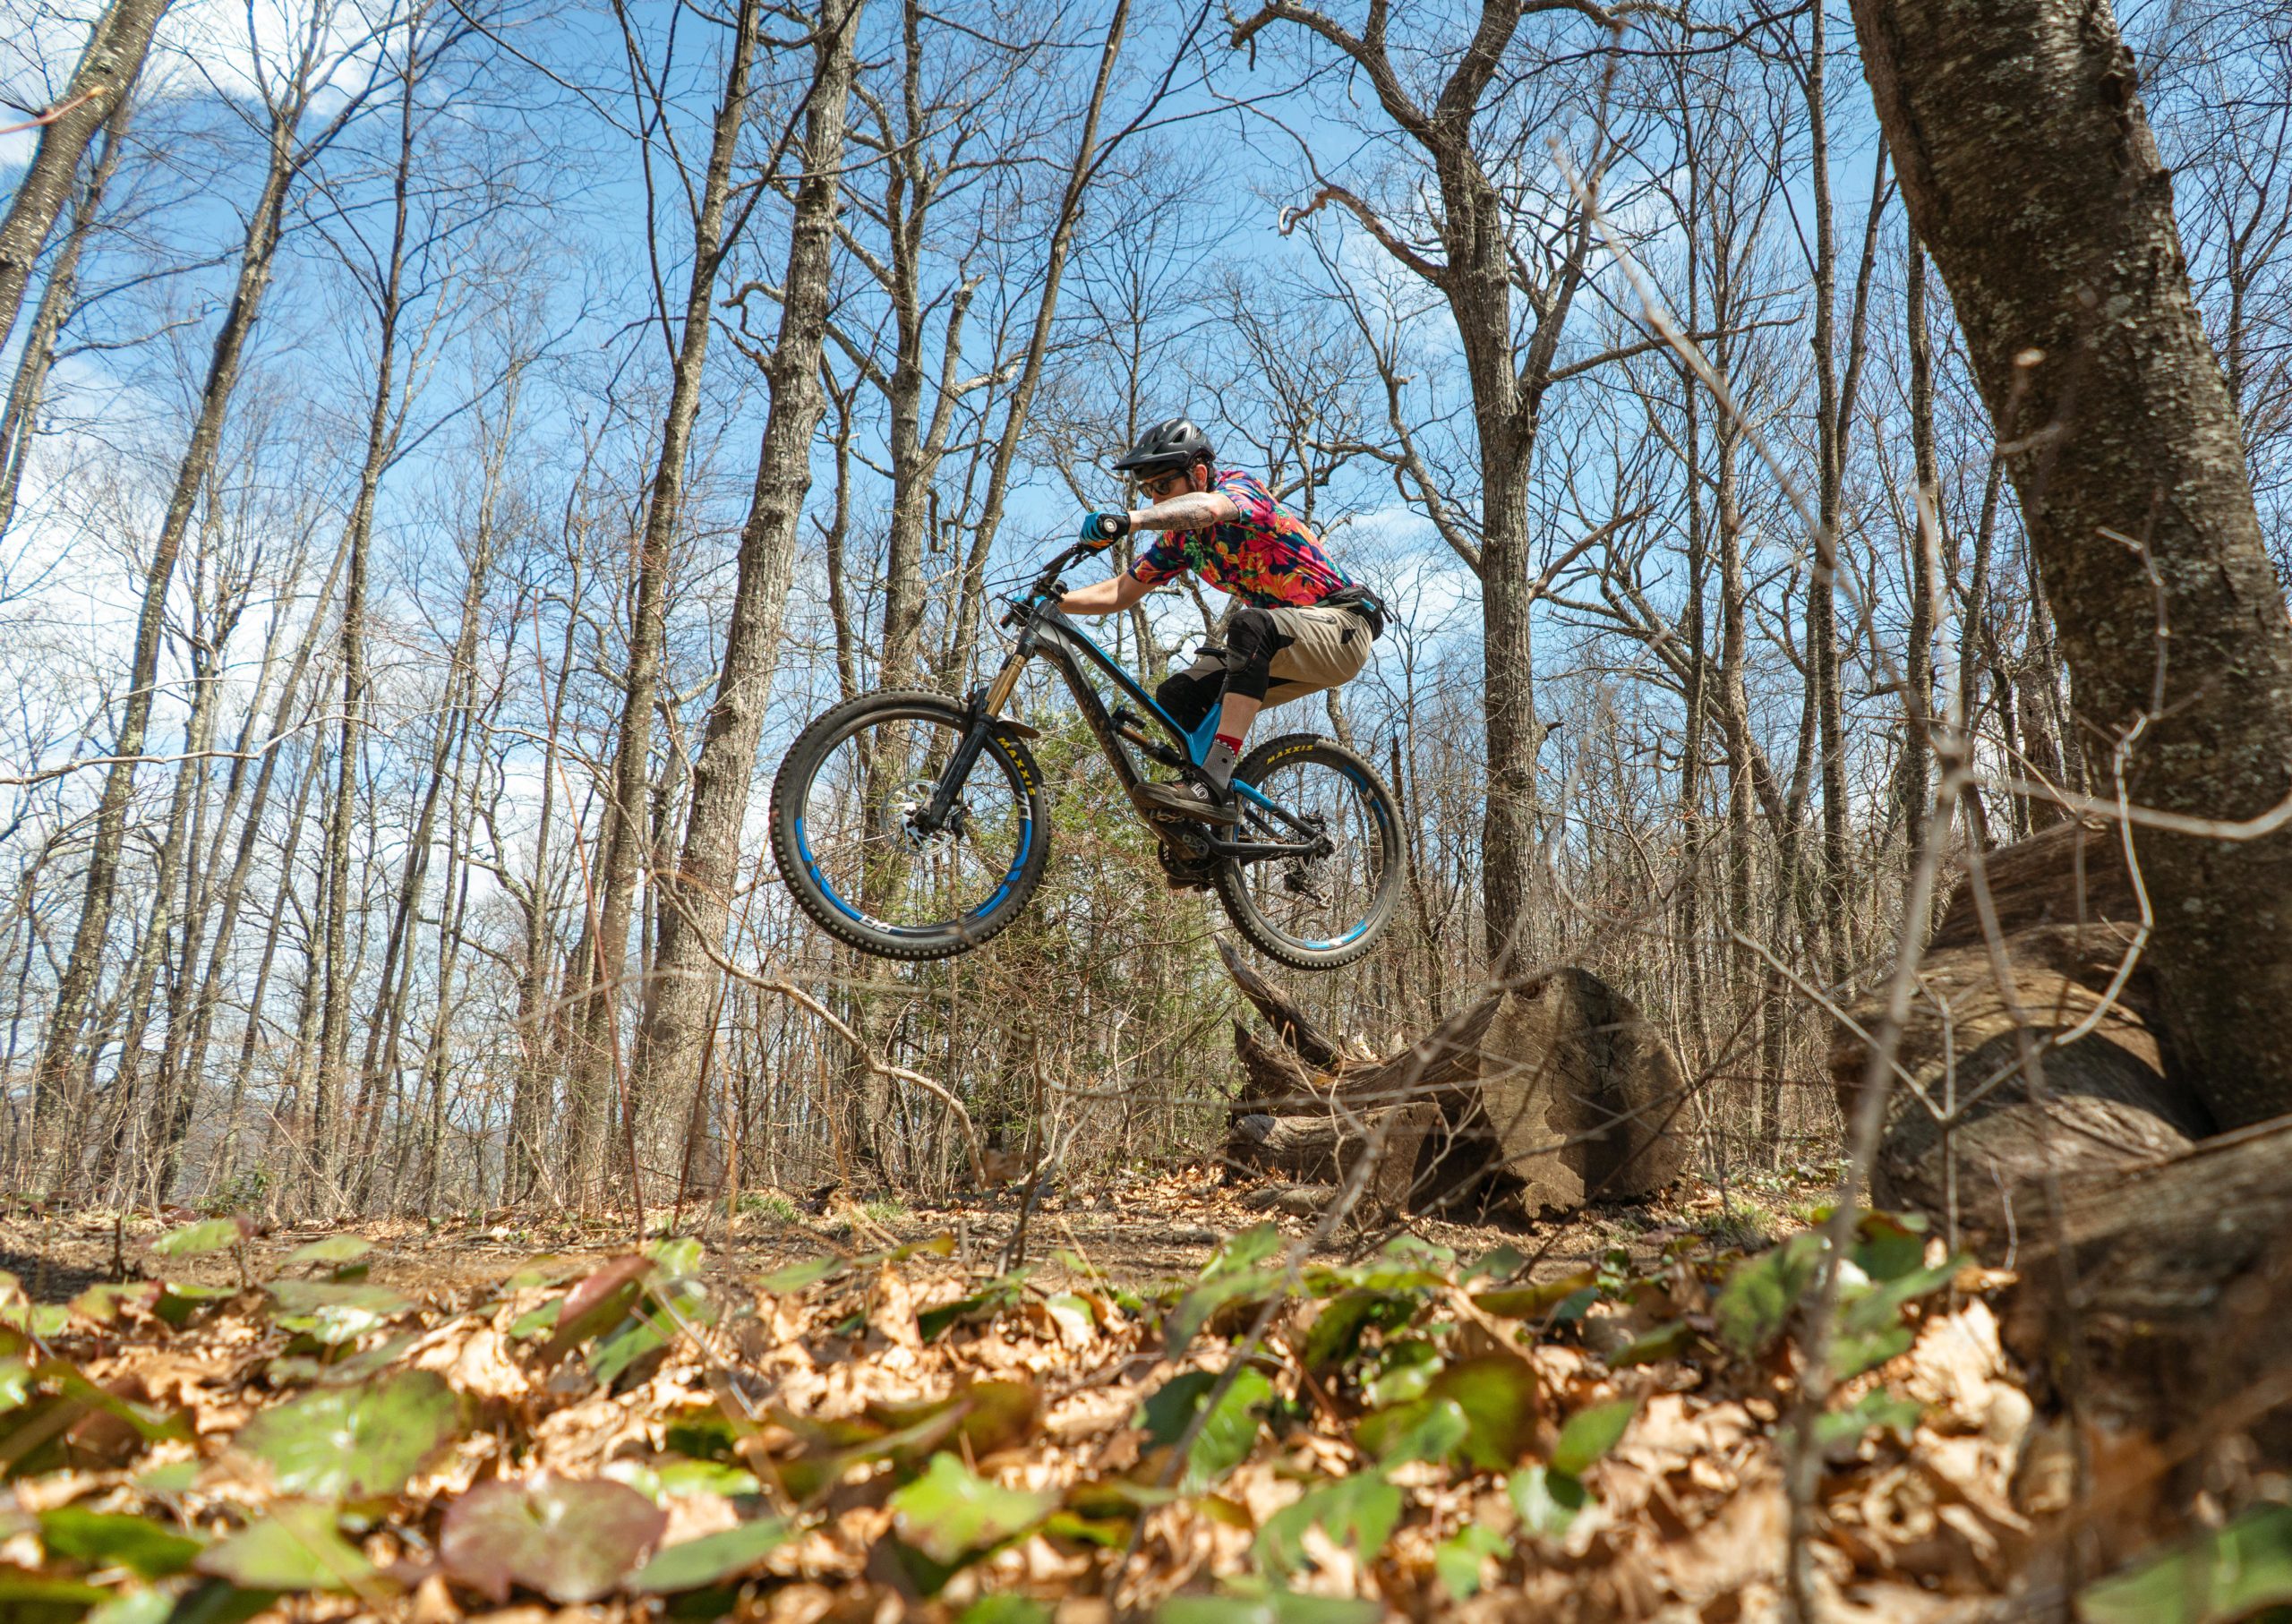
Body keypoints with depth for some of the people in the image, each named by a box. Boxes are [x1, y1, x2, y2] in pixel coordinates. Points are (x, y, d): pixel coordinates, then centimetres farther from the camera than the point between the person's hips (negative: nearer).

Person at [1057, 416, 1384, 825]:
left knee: (1249, 626, -37)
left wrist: (1128, 520, -55)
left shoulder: (1241, 485, -15)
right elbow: (1120, 591, 9)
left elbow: (1207, 508, -40)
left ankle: (1215, 783, -41)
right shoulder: (1180, 537, 8)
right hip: (1278, 648, 8)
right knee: (1176, 697, -2)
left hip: (1341, 625, -8)